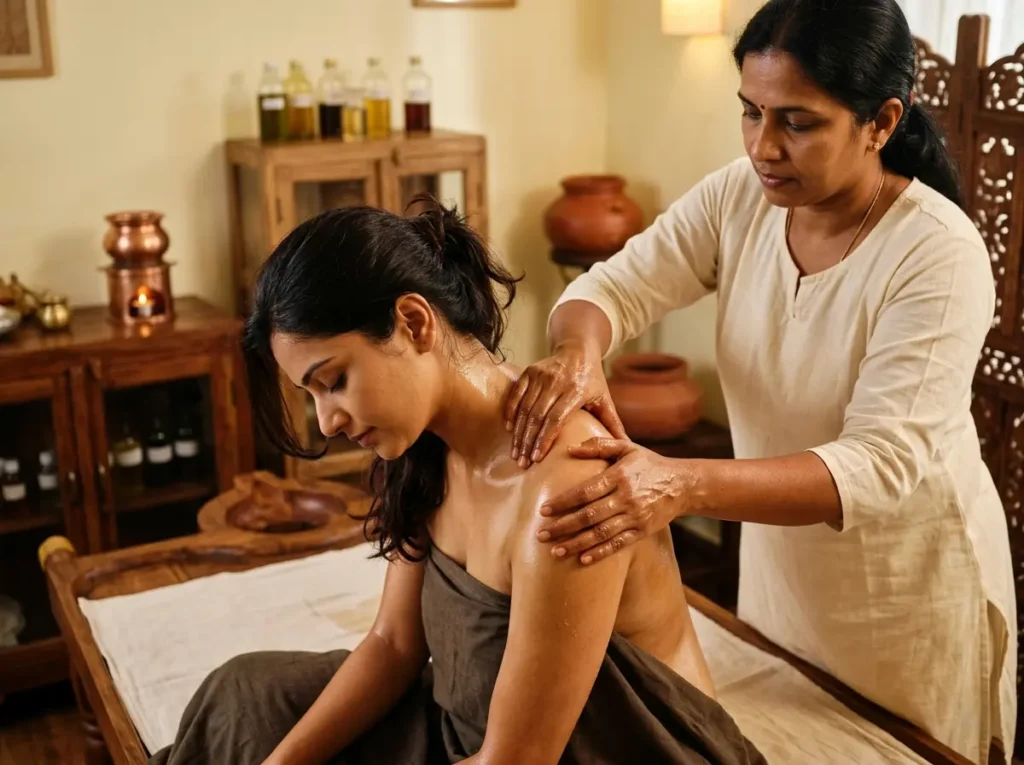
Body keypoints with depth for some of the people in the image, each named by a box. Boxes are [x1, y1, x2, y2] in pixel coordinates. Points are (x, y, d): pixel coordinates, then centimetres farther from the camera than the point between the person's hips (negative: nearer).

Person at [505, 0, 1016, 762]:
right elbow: (614, 286, -12)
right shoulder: (738, 198, -11)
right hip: (779, 561, 5)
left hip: (909, 585, -5)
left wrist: (684, 485, -49)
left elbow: (880, 465, -34)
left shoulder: (938, 254, -27)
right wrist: (579, 350, -38)